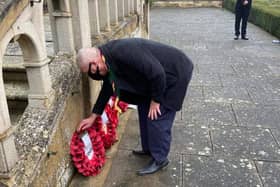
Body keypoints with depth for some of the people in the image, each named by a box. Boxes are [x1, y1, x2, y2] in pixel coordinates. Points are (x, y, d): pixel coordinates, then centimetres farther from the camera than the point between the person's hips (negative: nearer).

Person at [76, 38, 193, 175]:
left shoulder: (123, 53, -32)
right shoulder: (108, 58, -1)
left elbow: (157, 73, -29)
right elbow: (107, 88, 11)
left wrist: (155, 100, -15)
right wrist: (93, 117, 15)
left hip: (175, 72, -9)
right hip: (157, 75, 9)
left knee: (157, 117, -7)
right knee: (144, 108, 15)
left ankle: (159, 159, 11)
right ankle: (149, 149, 30)